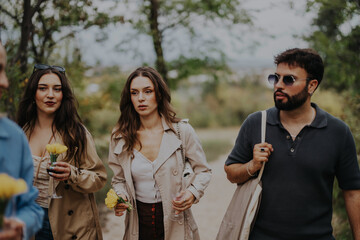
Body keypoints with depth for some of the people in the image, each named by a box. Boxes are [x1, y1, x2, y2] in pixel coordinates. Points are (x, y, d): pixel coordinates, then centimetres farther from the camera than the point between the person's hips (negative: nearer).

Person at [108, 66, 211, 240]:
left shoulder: (182, 131, -8)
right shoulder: (120, 138, -2)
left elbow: (203, 171, 1)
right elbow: (119, 180, 9)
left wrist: (192, 193, -18)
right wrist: (121, 197, -12)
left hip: (175, 223, -1)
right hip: (138, 225, 2)